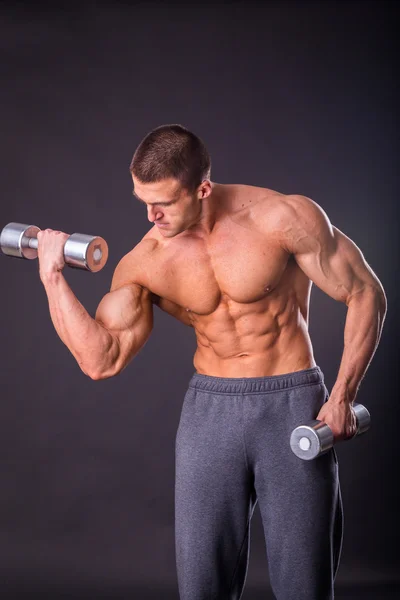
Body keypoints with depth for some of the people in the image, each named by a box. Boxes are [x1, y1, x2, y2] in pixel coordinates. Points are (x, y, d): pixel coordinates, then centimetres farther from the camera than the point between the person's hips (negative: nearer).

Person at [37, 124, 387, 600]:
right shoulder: (143, 263, -5)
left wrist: (343, 396, -9)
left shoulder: (284, 218, -13)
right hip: (209, 411, 3)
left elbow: (366, 295, -5)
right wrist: (52, 278, -17)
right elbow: (102, 360, -11)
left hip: (294, 405, -2)